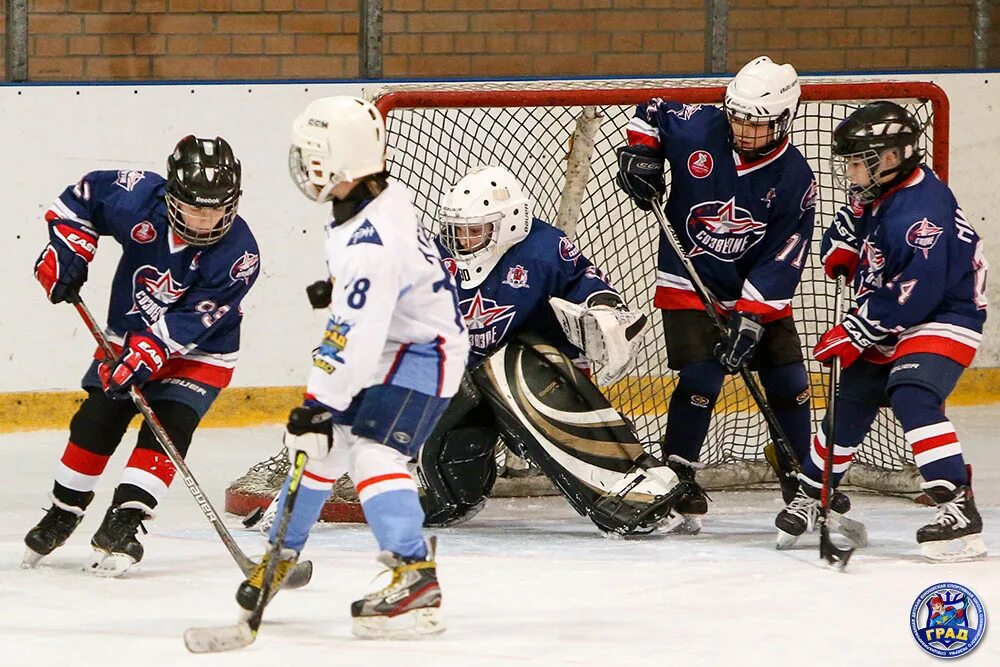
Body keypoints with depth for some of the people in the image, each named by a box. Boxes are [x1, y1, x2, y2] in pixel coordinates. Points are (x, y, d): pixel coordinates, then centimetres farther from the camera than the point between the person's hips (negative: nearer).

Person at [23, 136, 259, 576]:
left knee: (166, 431, -18)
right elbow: (84, 195, -4)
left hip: (198, 353, -3)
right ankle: (62, 514, 22)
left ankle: (121, 527, -18)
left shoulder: (238, 255, -29)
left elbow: (190, 322, -31)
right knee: (94, 423, 2)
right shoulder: (139, 199, -24)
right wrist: (68, 249, -13)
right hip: (126, 336, 3)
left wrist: (147, 355, -39)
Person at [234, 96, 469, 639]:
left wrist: (323, 406, -29)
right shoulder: (381, 196, -4)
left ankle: (415, 578, -29)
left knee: (371, 452, -25)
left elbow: (355, 336, -33)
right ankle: (281, 557, 31)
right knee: (317, 445, 14)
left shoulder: (372, 243, -34)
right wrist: (338, 288, 33)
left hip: (420, 353, -10)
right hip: (380, 342, 10)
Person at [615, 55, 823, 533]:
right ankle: (675, 477, -5)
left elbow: (782, 258, -17)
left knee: (789, 384, 4)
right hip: (688, 282, -2)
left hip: (759, 292, 2)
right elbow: (651, 113, 8)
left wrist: (750, 318, -24)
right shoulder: (697, 128, -14)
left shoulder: (794, 180, -15)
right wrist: (639, 153, -10)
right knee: (701, 380, -16)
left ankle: (803, 479, 20)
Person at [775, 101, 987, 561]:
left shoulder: (921, 210, -29)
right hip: (887, 327, 10)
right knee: (849, 403, 13)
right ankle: (810, 495, 33)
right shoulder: (877, 193, 1)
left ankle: (960, 510, -32)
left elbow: (913, 294, -31)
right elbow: (851, 224, 24)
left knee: (912, 397, -30)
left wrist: (854, 334, -25)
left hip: (942, 320, -10)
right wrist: (842, 247, 1)